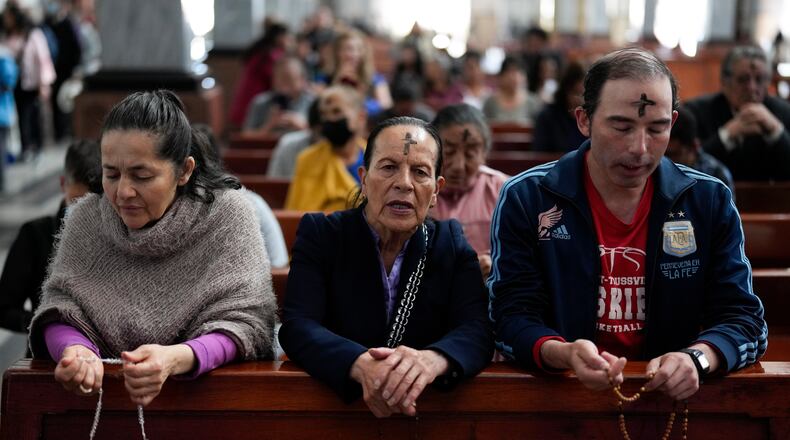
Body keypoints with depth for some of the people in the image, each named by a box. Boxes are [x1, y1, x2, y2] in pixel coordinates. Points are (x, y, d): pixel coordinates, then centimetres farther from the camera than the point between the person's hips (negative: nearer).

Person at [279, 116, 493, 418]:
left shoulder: (451, 243, 4)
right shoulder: (320, 234, 0)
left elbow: (477, 331, -8)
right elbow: (297, 327, -12)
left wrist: (432, 360, -30)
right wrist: (361, 366, -31)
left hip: (432, 413, 2)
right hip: (333, 406, -2)